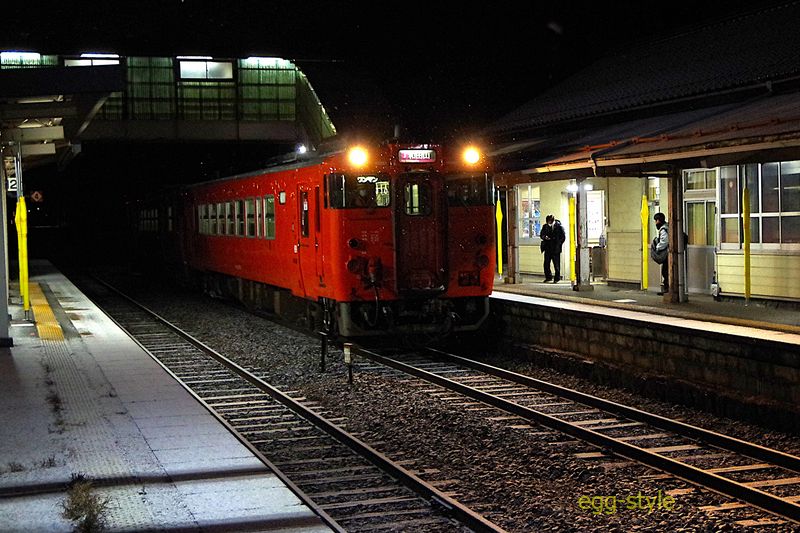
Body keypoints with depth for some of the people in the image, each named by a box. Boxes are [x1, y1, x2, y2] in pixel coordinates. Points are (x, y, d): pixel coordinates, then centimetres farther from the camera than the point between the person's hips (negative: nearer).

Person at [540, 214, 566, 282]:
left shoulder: (559, 226, -6)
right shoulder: (545, 226, 5)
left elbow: (563, 237, -1)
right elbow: (541, 235, 12)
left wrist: (558, 244, -8)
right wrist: (544, 237, -10)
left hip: (556, 249, -4)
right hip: (548, 248, 4)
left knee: (556, 264, 0)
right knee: (546, 264, 3)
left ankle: (557, 278, 10)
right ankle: (548, 277, 17)